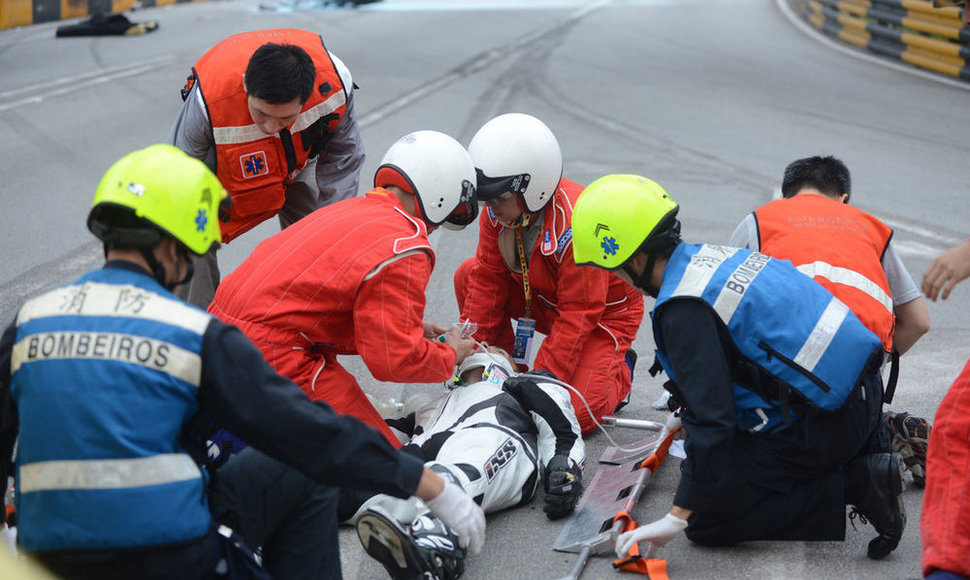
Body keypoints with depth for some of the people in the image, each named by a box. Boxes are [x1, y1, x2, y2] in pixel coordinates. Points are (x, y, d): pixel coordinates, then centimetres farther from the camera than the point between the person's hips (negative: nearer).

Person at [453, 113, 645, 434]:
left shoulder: (575, 227, -36)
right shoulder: (499, 213, -14)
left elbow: (578, 316, -31)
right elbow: (489, 280, -7)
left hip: (605, 314, -7)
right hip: (546, 301, 7)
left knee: (573, 414, -22)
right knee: (469, 275, -10)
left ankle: (619, 370, 11)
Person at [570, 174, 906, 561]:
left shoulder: (683, 308, -18)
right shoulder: (711, 255, 11)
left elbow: (711, 419, -21)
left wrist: (678, 517, -17)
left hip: (823, 423, -9)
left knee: (705, 522, -1)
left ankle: (856, 485, -8)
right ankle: (866, 450, 16)